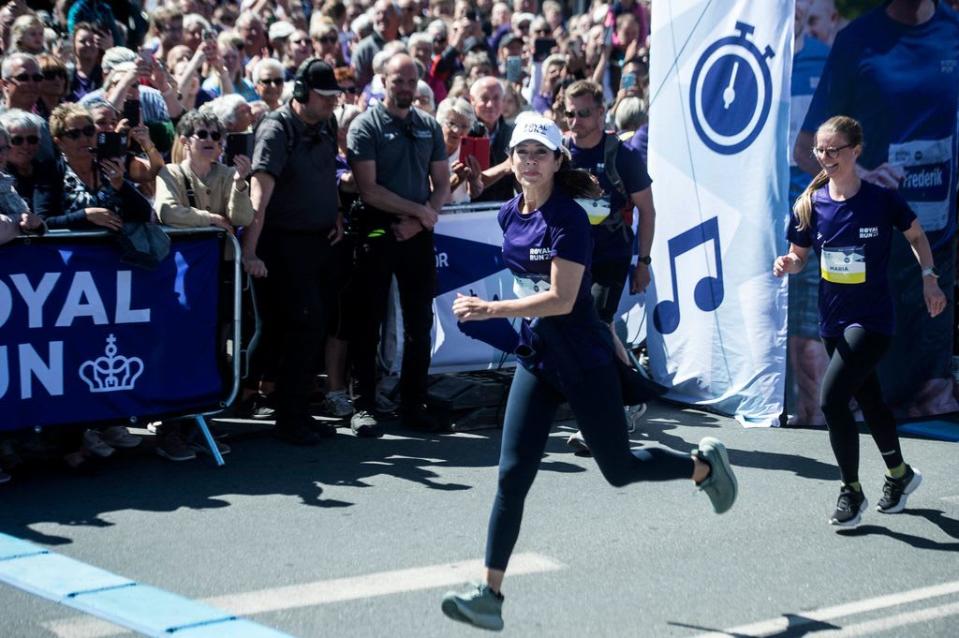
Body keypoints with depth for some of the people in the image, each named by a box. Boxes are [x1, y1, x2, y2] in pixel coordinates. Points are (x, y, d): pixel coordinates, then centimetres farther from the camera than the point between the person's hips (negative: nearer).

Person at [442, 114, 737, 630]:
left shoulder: (568, 219, -18)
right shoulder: (510, 215, 4)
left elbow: (562, 299, -26)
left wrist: (490, 309, -30)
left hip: (583, 363, -6)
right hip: (535, 360, 6)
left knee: (618, 468, 8)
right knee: (512, 476, -3)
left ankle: (704, 464, 36)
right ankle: (490, 594, -2)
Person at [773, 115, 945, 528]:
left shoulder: (882, 200, -12)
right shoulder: (810, 205, -3)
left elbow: (916, 235, 5)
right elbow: (800, 256, 6)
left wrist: (929, 278, -3)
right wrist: (787, 263, -15)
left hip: (872, 321, -5)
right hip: (833, 321, 5)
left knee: (832, 398, -17)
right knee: (868, 399, 20)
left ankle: (852, 491, 1)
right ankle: (900, 474, 43)